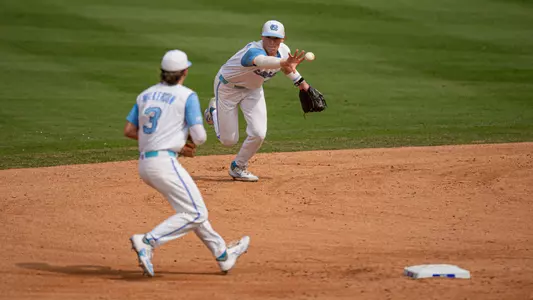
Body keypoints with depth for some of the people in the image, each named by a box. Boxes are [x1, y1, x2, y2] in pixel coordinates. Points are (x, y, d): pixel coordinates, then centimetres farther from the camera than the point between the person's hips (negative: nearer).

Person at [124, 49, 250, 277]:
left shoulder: (145, 95, 15)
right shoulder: (187, 96, -4)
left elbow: (128, 130, 15)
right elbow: (199, 138, -9)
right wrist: (192, 138, 17)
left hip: (145, 164, 8)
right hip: (165, 162, -8)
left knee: (193, 210, 18)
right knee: (195, 214, -7)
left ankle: (223, 255, 25)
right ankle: (148, 242, -22)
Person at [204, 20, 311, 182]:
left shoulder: (284, 51, -18)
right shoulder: (254, 50, -40)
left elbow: (286, 67, 8)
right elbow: (262, 61, -66)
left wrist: (302, 83, 5)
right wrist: (284, 62, -85)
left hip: (253, 89, 5)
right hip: (228, 87, -5)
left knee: (258, 134, -10)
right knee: (229, 140, 2)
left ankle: (238, 167, 16)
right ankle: (214, 111, 34)